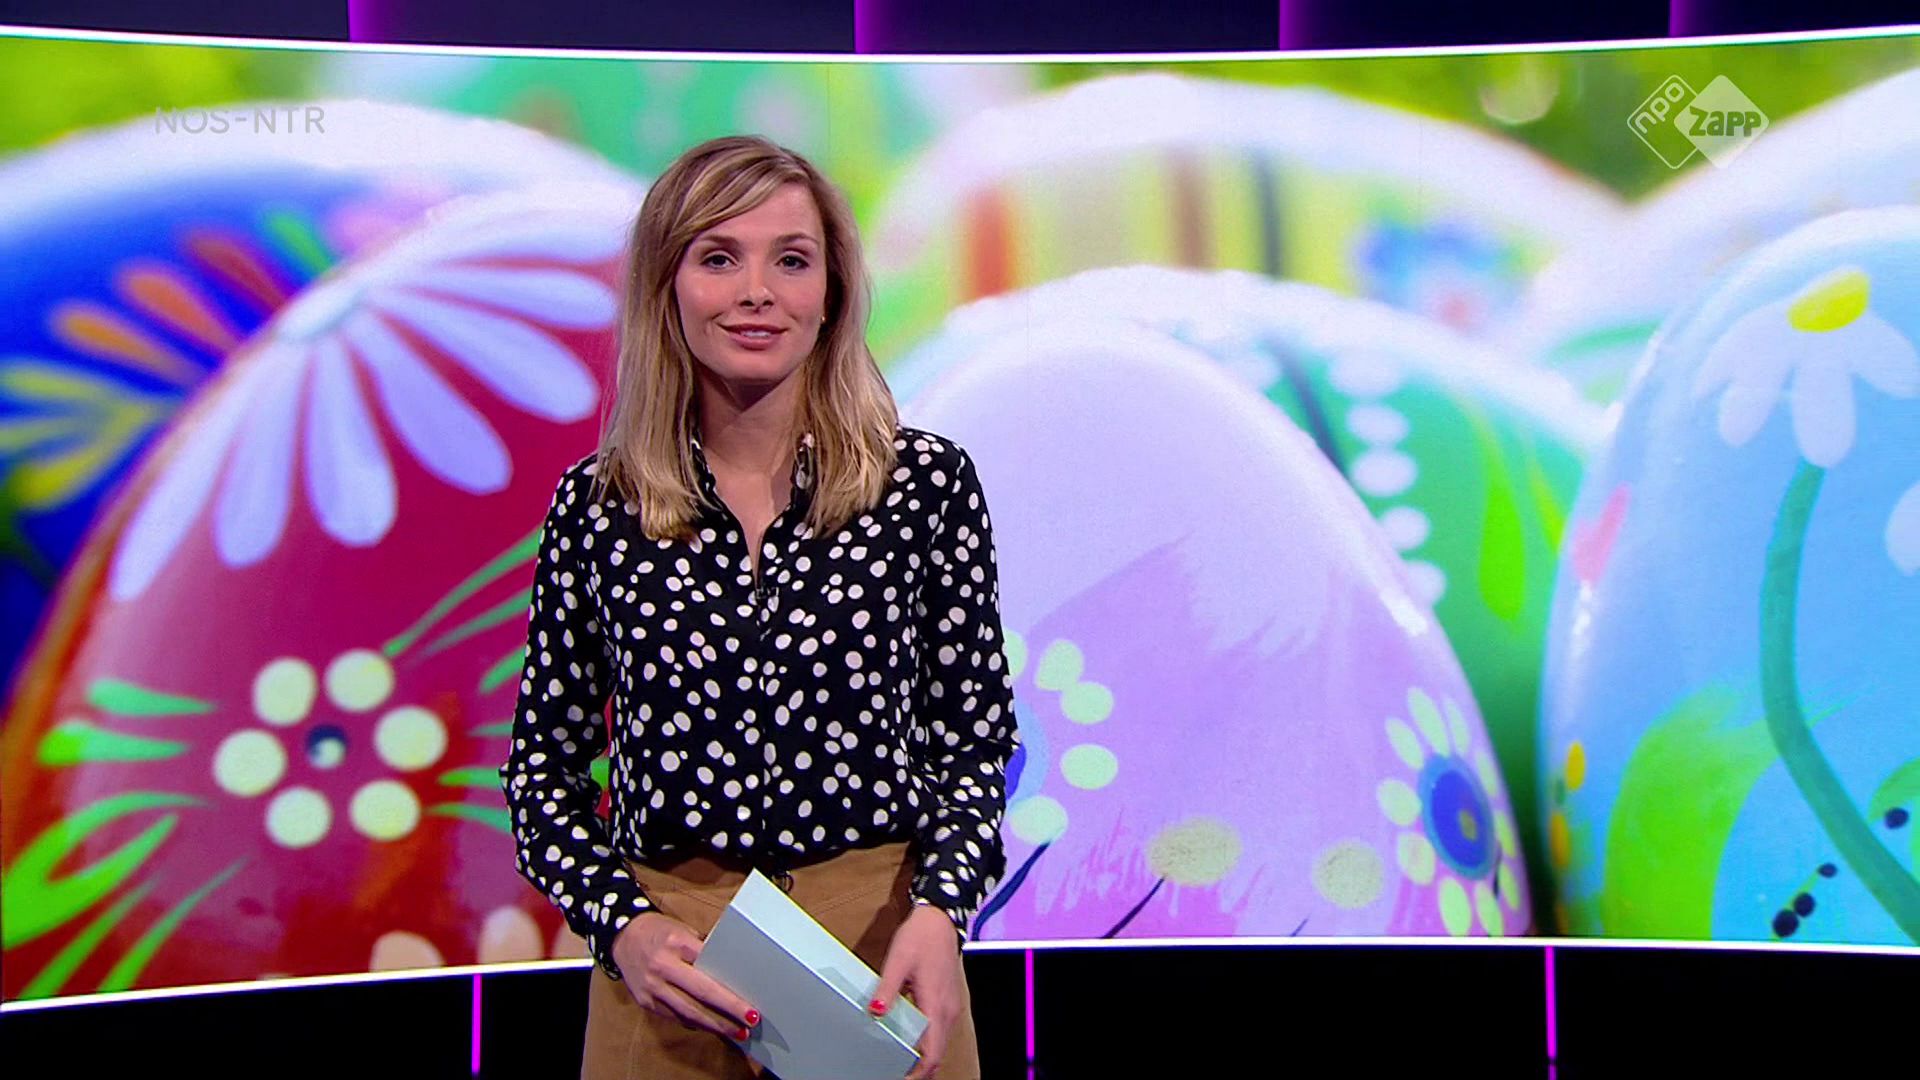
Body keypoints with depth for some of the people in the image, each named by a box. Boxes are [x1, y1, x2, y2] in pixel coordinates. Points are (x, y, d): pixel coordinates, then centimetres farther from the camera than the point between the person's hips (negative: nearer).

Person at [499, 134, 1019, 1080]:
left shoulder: (927, 482, -3)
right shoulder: (596, 504, -1)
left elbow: (974, 742, 2)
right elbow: (544, 763, 5)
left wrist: (939, 908, -14)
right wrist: (620, 924, -10)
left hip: (884, 940, 0)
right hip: (670, 964, 0)